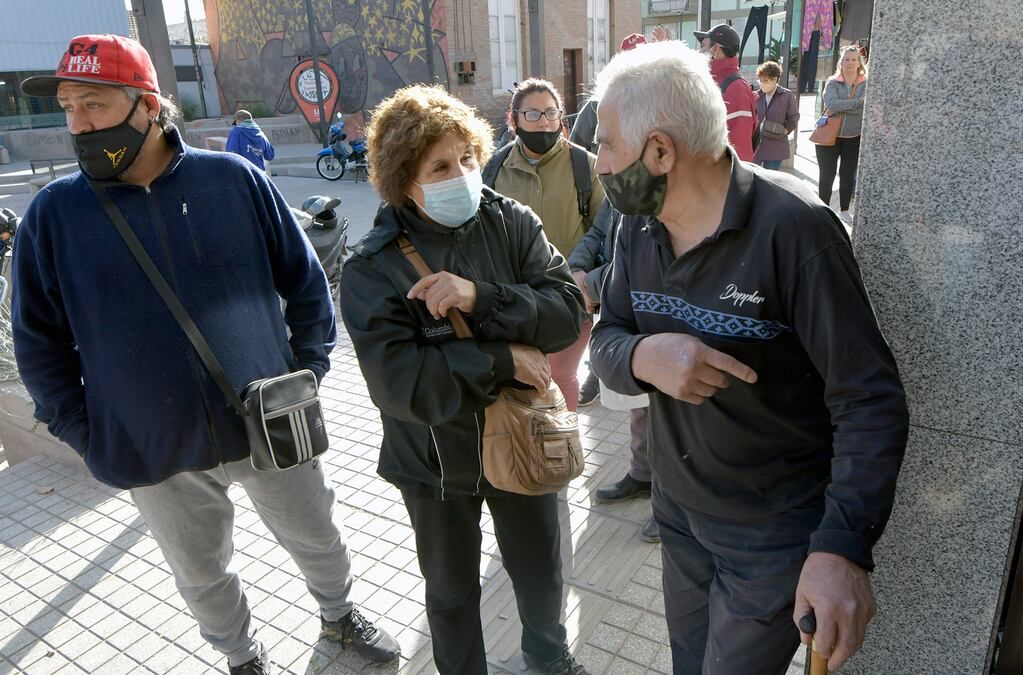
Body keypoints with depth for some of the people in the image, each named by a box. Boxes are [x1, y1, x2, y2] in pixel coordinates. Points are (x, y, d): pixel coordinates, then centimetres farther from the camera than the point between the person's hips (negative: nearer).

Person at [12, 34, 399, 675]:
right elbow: (39, 340, 5)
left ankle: (340, 613, 50)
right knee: (202, 575, 20)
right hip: (153, 453, 1)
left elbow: (304, 280, 2)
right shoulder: (54, 213, -4)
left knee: (318, 537, 19)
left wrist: (308, 370, -2)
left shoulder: (235, 178, -7)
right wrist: (83, 433, -1)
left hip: (271, 425, 0)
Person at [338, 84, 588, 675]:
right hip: (437, 463, -2)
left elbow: (569, 309, -20)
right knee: (453, 590, 23)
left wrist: (480, 298, -33)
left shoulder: (513, 223, -11)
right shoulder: (373, 268, -18)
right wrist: (504, 360, -27)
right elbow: (400, 383, -28)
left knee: (541, 569, 26)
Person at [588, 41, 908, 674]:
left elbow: (870, 401, -24)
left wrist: (843, 545, -34)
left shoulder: (793, 226, -25)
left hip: (775, 536, -6)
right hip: (677, 508, 6)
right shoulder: (640, 232, -4)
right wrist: (644, 356, -27)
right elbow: (605, 342, -3)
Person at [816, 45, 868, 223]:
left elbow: (866, 108, -18)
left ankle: (844, 210, 25)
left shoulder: (866, 84, -2)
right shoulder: (832, 83, -3)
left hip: (853, 137, 1)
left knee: (848, 175, 12)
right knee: (827, 175, 5)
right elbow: (832, 104, -21)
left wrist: (839, 108, -20)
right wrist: (857, 102, -21)